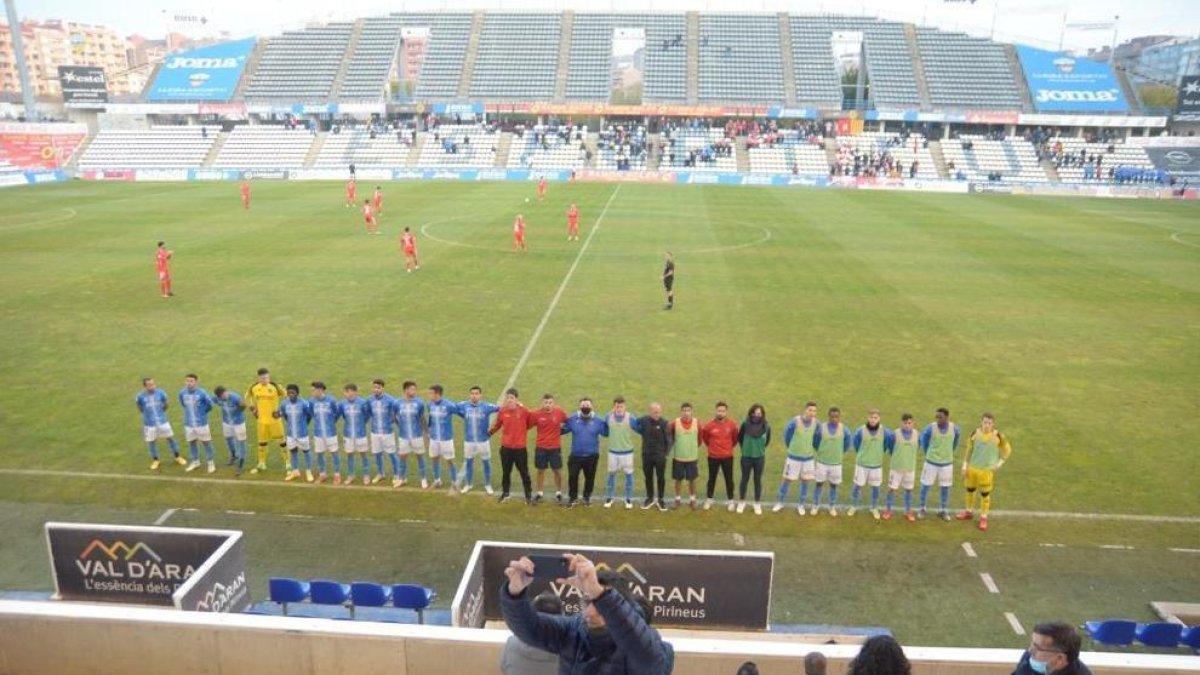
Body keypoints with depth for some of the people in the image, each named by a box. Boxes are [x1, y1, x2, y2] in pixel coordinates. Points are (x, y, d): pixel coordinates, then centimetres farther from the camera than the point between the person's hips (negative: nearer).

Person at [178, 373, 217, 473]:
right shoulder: (182, 393, -7)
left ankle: (211, 463, 20)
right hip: (188, 423, 4)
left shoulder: (201, 393, -18)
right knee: (191, 442, 15)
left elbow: (210, 404, -4)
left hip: (201, 423, -4)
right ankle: (195, 462, 33)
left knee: (206, 442, 7)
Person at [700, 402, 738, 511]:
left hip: (727, 457, 0)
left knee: (729, 479, 8)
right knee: (712, 479, 12)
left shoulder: (732, 425, -9)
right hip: (713, 457, 0)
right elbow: (704, 437, 8)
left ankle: (730, 501, 21)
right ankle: (709, 500, 25)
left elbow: (735, 438, 8)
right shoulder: (709, 425, -11)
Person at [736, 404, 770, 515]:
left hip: (760, 458, 1)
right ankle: (741, 502, 28)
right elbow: (739, 438, 3)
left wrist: (760, 448, 11)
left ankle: (757, 504, 26)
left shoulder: (766, 426, -11)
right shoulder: (745, 424, -15)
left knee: (758, 480, 12)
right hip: (746, 457, -1)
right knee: (744, 479, 12)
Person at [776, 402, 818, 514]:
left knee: (806, 481, 10)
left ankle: (800, 505, 27)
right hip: (794, 457, -3)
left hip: (809, 458, 3)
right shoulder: (794, 422, -21)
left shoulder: (816, 424, -11)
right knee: (787, 480, 7)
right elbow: (787, 436, -4)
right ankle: (780, 503, 24)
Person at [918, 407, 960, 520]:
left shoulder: (954, 428, -12)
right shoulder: (930, 428, -18)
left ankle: (944, 511, 25)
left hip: (947, 463, 1)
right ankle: (922, 509, 22)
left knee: (945, 487, 10)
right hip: (931, 462, -1)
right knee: (926, 485, 6)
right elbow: (923, 441, 1)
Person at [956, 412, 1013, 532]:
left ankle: (983, 518, 20)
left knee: (985, 494, 5)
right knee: (970, 490, 16)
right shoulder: (975, 434, -6)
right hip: (972, 468, 3)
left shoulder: (998, 436, -14)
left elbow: (1007, 450, 2)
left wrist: (999, 463, -6)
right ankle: (969, 512, 36)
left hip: (987, 470, -3)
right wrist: (965, 466, 5)